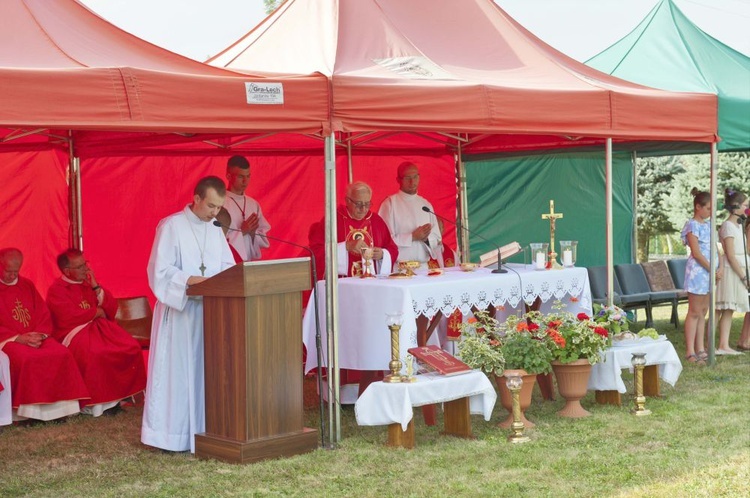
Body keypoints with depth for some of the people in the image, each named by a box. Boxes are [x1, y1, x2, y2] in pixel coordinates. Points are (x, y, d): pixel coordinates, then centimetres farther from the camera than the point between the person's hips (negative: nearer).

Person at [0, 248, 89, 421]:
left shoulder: (27, 285, 17)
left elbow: (44, 315, 13)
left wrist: (39, 335, -7)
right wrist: (19, 338, -17)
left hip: (36, 337, 5)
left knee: (62, 354, -22)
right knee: (26, 359, -36)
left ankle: (59, 405, -19)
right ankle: (29, 409, -28)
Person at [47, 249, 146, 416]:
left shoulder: (89, 283, 17)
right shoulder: (56, 290, -1)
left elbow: (111, 308, 11)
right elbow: (68, 317, -15)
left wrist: (96, 287, 0)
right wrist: (97, 312, -3)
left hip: (100, 327, 6)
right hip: (74, 332, -6)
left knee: (131, 347, -19)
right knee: (94, 353, -38)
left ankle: (122, 392, -11)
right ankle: (93, 401, -25)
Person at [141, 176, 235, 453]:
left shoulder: (215, 231, 12)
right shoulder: (171, 227, -7)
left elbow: (228, 266, 13)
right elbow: (160, 270, -13)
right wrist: (191, 280, -25)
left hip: (209, 311, 6)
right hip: (178, 311, -6)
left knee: (207, 371, 7)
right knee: (177, 371, -4)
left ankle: (204, 429, 13)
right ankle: (171, 434, 1)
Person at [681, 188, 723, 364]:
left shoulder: (708, 224, 14)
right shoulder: (693, 225, -10)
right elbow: (696, 253, -16)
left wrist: (721, 267, -3)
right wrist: (713, 270, -14)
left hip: (710, 272, 8)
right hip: (698, 271, -8)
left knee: (703, 312, 10)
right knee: (695, 313, -5)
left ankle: (700, 349, 14)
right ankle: (690, 352, -3)